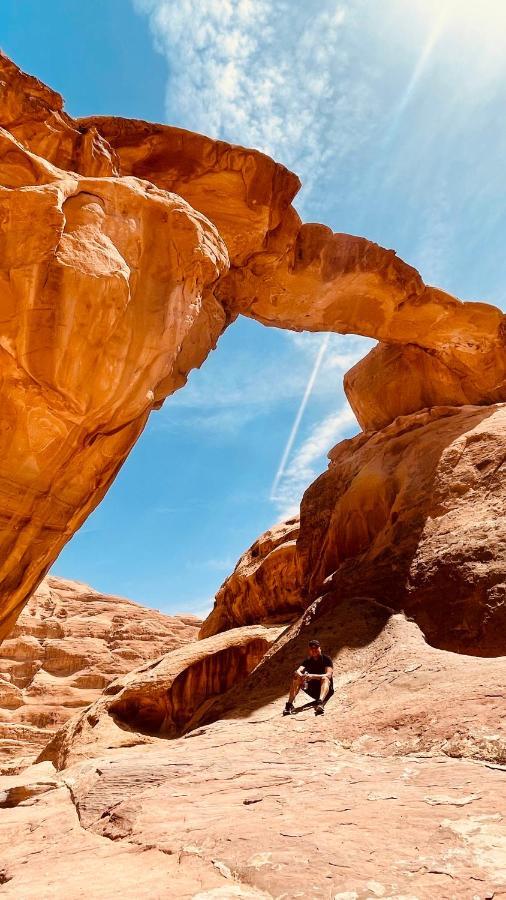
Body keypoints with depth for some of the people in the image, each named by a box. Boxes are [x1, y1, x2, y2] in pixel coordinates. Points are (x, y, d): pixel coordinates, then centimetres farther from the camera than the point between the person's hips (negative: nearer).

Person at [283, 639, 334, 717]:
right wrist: (302, 676, -40)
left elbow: (328, 675, -25)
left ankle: (320, 703, -59)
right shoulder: (308, 661, 4)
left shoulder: (326, 659, -6)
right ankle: (289, 704, -28)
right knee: (297, 676, -18)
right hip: (313, 691, 4)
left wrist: (313, 676, -40)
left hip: (326, 690, -4)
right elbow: (298, 671, -15)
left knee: (324, 678, -36)